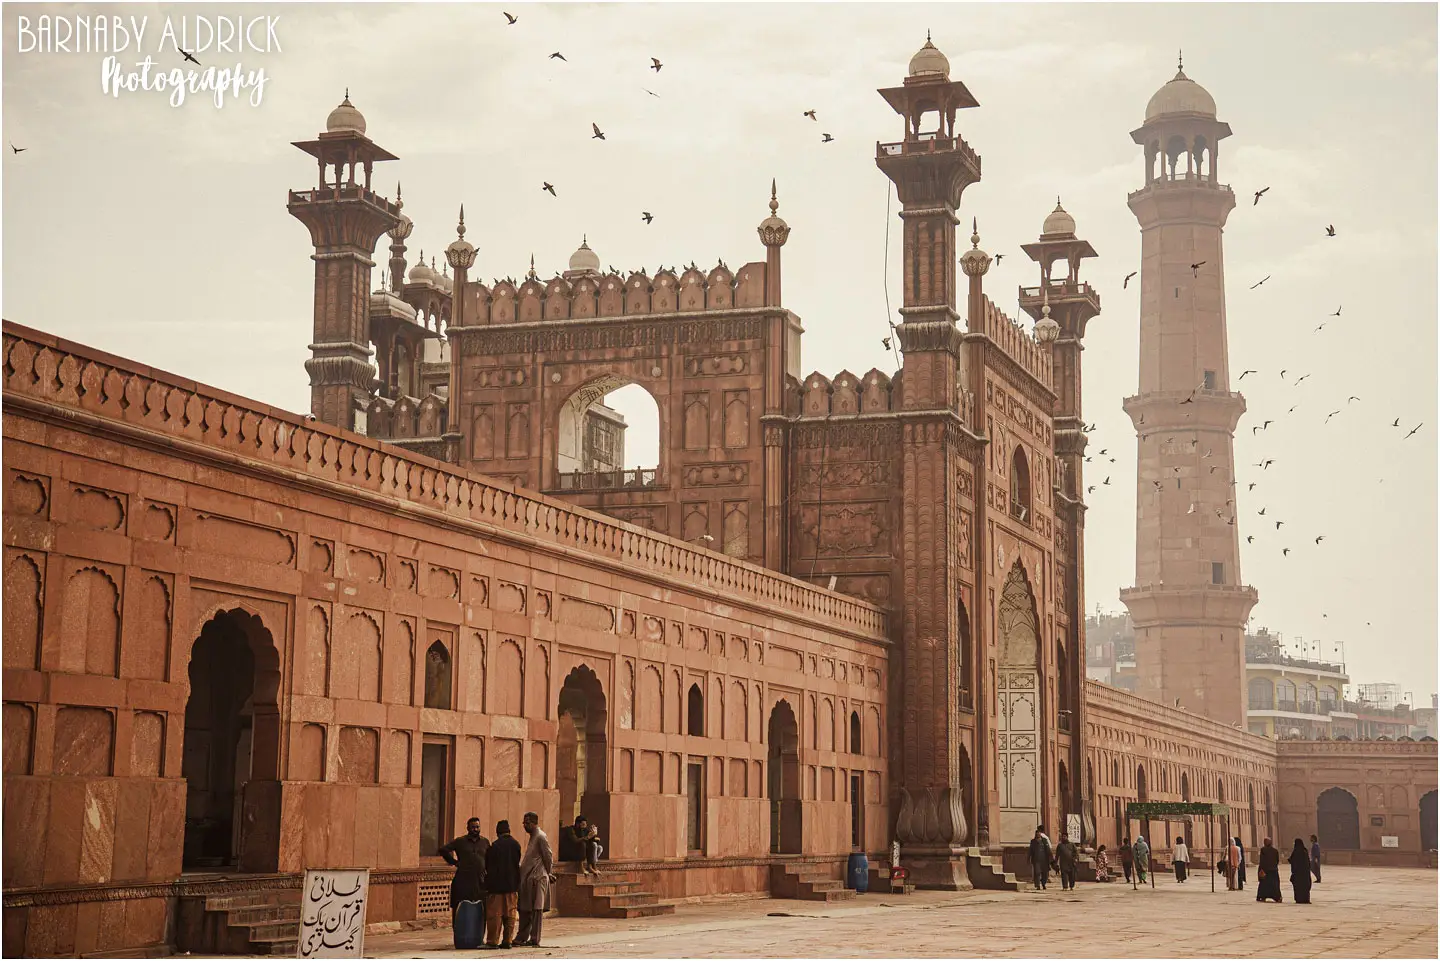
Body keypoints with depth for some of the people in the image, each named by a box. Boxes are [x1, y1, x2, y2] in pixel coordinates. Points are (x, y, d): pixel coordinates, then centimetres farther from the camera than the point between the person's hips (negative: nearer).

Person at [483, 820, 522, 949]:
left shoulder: (495, 846, -13)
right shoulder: (516, 844, 1)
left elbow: (487, 865, -6)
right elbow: (517, 862, 8)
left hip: (497, 884, -5)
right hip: (512, 884, 5)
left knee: (494, 913, 0)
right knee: (509, 913, 10)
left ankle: (492, 941, -2)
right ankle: (508, 940, 10)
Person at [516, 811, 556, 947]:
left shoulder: (541, 837, -11)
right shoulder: (533, 837, 19)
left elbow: (548, 857, -12)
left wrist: (549, 874, -6)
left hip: (537, 879, -10)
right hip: (528, 879, 10)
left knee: (536, 909, -6)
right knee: (524, 908, 11)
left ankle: (535, 939, -4)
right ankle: (522, 937, 16)